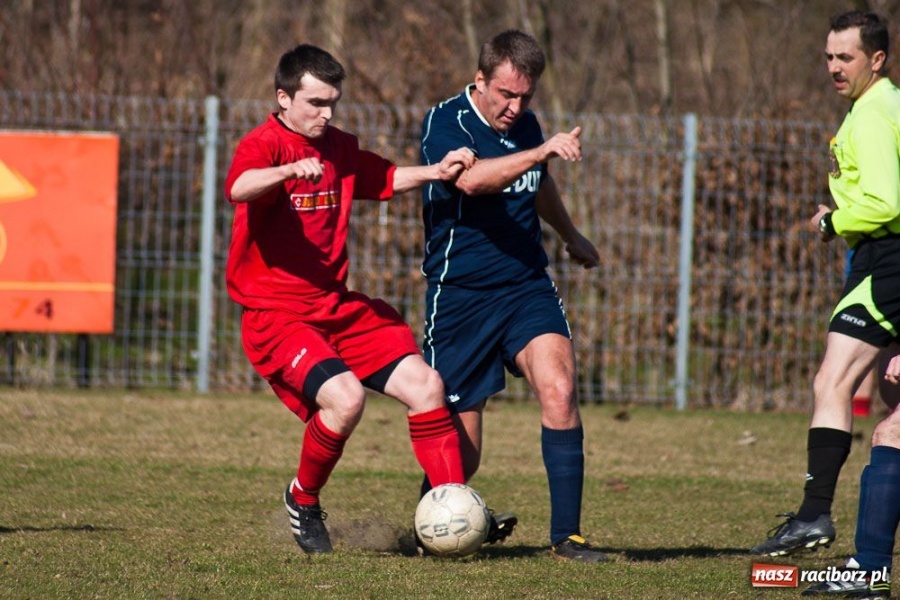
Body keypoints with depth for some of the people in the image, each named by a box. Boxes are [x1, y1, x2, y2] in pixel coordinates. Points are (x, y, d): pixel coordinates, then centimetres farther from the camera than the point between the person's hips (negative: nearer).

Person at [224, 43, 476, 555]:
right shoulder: (264, 145, -13)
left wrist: (435, 172, 11)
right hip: (276, 316, -7)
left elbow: (387, 179, 31)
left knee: (425, 384, -6)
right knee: (345, 397, -27)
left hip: (339, 307, 7)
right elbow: (238, 188, -37)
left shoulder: (339, 148, 11)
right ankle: (303, 501, 0)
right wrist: (288, 170, -57)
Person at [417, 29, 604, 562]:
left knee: (559, 388, -22)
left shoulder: (525, 126, 6)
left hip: (527, 285, 4)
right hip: (460, 295, -4)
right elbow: (470, 179, -36)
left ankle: (567, 534, -17)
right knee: (461, 453, 0)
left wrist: (572, 236, 45)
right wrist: (543, 151, -48)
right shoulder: (446, 123, -13)